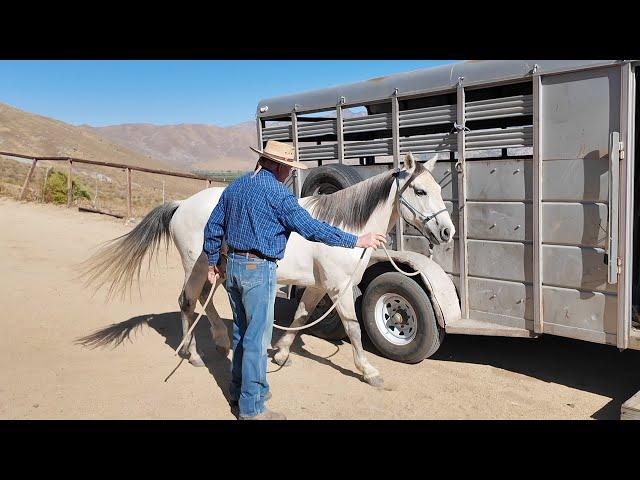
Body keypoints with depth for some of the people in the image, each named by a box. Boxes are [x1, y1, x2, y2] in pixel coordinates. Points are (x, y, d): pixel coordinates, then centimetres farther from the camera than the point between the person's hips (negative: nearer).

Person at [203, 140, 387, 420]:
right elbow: (312, 228, -18)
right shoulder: (276, 192, -14)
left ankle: (239, 390, 34)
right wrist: (357, 241, -12)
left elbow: (213, 228, 13)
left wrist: (213, 263, 23)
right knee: (257, 338, 0)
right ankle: (251, 408, 8)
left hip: (233, 265, 9)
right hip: (259, 270, -8)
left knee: (241, 331, 20)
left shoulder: (235, 186, 10)